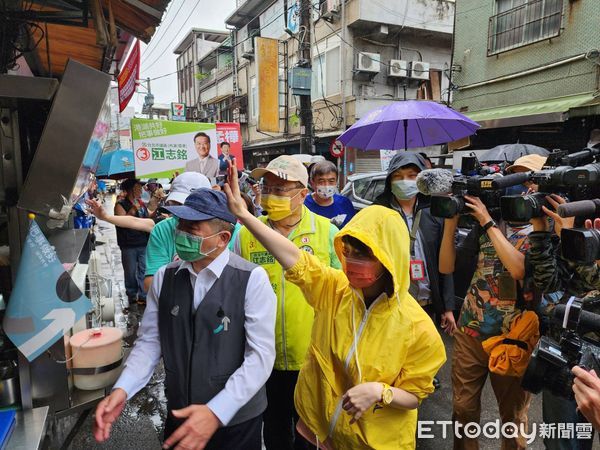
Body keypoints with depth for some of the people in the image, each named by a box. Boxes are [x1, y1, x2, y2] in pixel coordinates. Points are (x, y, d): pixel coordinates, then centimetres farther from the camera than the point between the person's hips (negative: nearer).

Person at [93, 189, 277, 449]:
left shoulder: (252, 279, -18)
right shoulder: (164, 277, -3)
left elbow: (261, 355, -20)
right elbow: (149, 341, 0)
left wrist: (216, 412, -26)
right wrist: (122, 389, -15)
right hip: (179, 417, 4)